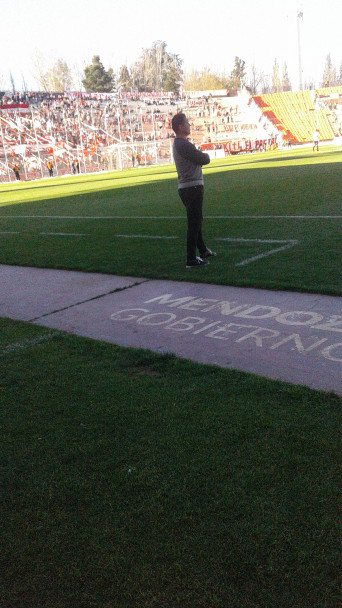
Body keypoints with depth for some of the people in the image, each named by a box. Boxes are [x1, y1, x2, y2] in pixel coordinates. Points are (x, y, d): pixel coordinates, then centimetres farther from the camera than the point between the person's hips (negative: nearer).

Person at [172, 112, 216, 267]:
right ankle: (191, 259, -6)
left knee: (196, 220, 21)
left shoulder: (178, 143, 17)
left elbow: (198, 159, 19)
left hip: (186, 188, 11)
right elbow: (205, 160, -16)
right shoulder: (183, 145, -17)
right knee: (194, 223, -8)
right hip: (192, 187, -11)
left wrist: (201, 156, -1)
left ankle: (202, 250, 36)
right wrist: (206, 155, 5)